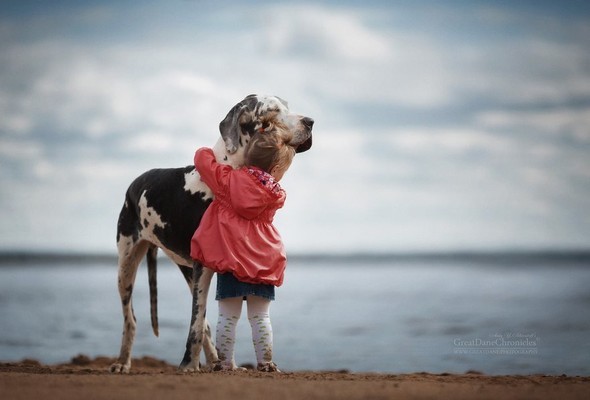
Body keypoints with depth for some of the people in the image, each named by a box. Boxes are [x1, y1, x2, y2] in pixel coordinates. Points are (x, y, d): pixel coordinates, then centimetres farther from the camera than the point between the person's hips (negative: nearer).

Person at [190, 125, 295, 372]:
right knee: (260, 316, 8)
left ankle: (225, 362, 6)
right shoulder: (277, 196, 1)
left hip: (229, 259, -1)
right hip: (263, 264, 1)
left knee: (228, 316, 5)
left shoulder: (227, 179, -3)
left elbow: (202, 157, 4)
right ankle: (265, 362, 7)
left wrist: (213, 154, 24)